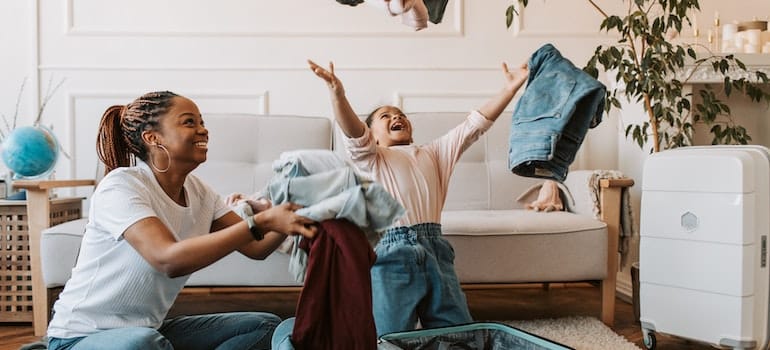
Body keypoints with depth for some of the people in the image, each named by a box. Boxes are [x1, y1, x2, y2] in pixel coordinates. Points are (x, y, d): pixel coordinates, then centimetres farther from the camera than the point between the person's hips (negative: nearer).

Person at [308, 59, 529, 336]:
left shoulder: (434, 152, 27)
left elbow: (475, 124, 17)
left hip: (436, 253, 4)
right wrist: (337, 93, -27)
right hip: (393, 254, -4)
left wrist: (510, 88, 7)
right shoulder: (371, 157, 14)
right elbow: (353, 132, -8)